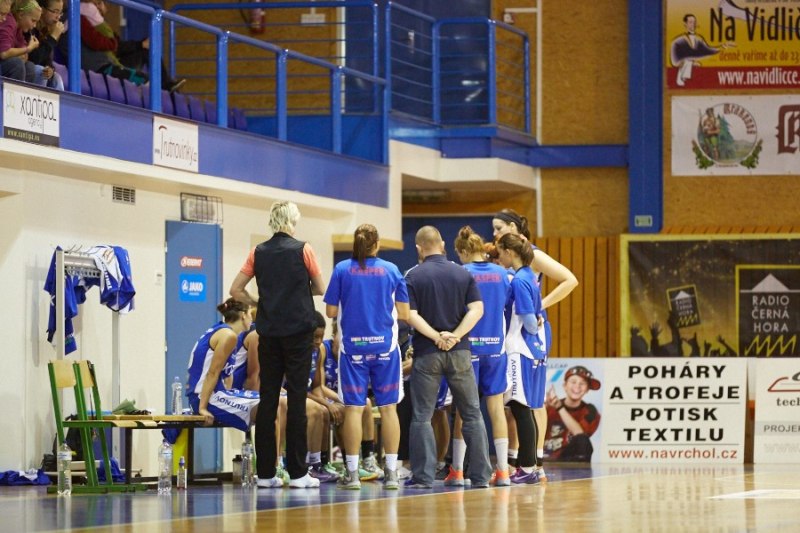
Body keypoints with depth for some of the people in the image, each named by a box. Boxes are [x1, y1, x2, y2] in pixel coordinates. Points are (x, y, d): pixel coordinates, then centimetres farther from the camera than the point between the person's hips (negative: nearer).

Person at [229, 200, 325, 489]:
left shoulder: (258, 253, 5)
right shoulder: (303, 250, -5)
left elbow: (236, 290, 5)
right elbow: (321, 289, 3)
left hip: (268, 332, 3)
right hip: (298, 330, -3)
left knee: (267, 400, 5)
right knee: (296, 400, -2)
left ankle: (265, 473, 4)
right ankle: (297, 472, -4)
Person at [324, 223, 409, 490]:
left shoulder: (342, 270, -2)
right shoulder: (391, 271, 0)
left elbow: (331, 311, -2)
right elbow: (403, 313, 1)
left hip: (352, 346, -1)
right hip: (385, 347, 1)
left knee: (353, 408, 1)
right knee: (388, 408, 5)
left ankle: (352, 473, 1)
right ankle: (391, 472, 5)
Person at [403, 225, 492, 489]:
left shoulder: (413, 276, -3)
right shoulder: (463, 274, 5)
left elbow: (411, 315, -13)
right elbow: (477, 309, -4)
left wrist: (436, 336, -11)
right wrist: (455, 336, -10)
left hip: (426, 353, -2)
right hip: (459, 352, 2)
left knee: (422, 416, 3)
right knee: (472, 414, 9)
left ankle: (423, 476, -1)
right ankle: (480, 475, 7)